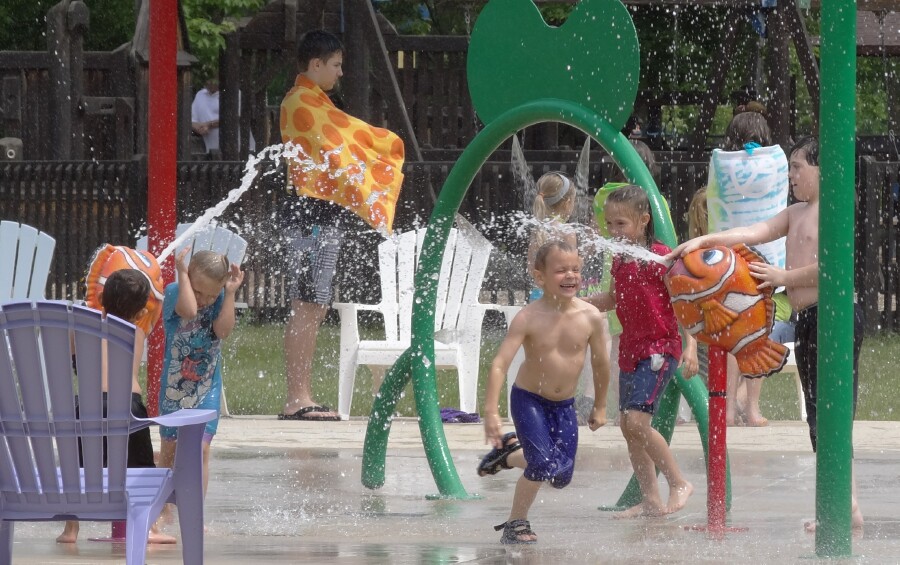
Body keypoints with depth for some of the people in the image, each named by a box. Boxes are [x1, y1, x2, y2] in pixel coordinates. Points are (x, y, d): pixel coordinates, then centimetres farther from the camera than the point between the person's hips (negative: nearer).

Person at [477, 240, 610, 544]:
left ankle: (510, 452, 34)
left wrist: (600, 406, 12)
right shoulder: (529, 318, -22)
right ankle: (515, 525, 2)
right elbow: (499, 365, -24)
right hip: (528, 400, -4)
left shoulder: (590, 316, -14)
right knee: (543, 464, -19)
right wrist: (491, 412, -31)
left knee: (561, 476, 6)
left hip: (564, 405, 4)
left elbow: (600, 363, 2)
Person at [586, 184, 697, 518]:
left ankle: (679, 484, -4)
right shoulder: (619, 261, 10)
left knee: (636, 421, -18)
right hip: (630, 349, 8)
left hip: (659, 349, -8)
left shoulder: (660, 257, -13)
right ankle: (650, 500, 16)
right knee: (627, 425, 8)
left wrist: (690, 346, -21)